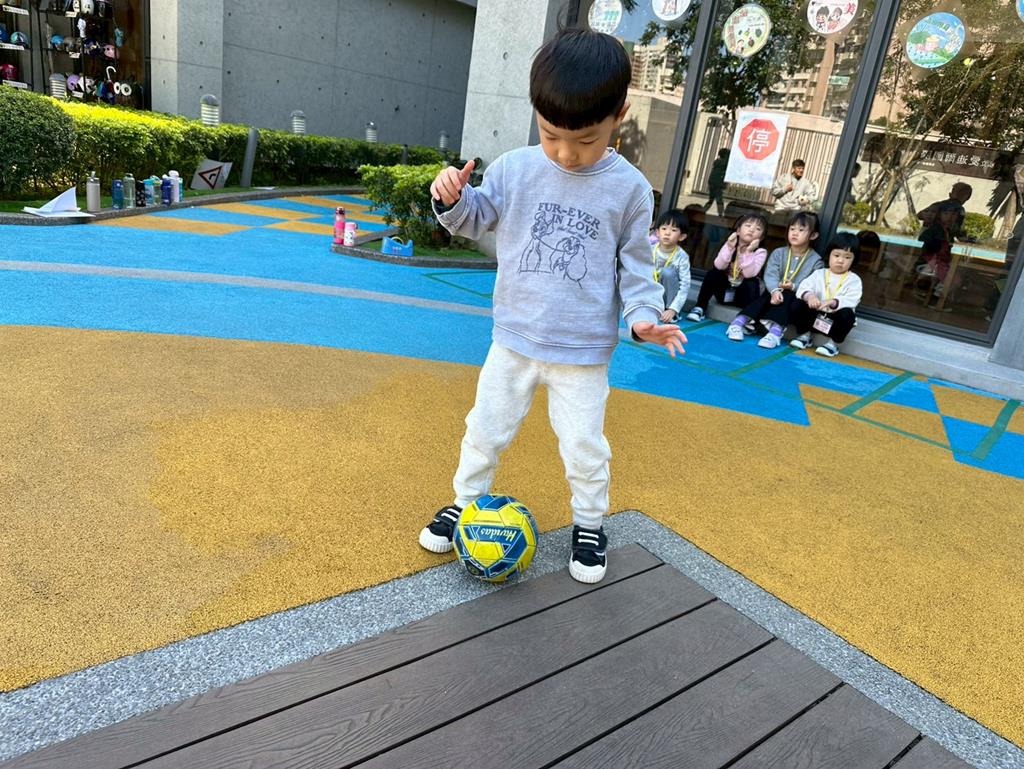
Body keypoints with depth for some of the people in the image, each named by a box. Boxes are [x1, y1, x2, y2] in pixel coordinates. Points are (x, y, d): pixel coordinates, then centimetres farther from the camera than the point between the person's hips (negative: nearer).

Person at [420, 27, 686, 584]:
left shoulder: (630, 188, -7)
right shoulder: (514, 169, -4)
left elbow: (635, 265, 0)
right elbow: (476, 221, 8)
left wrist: (642, 315, -16)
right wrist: (452, 200, -14)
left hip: (583, 352, -2)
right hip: (514, 340, 2)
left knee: (584, 447, 9)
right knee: (486, 430, 15)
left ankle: (589, 523, 33)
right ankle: (466, 502, 39)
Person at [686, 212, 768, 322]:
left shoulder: (760, 252, -12)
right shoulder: (730, 245, -5)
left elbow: (749, 274, -26)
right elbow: (719, 267, -20)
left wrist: (749, 252, -33)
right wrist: (729, 248, -30)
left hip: (743, 293, -2)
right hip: (725, 289, 2)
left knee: (751, 284, -33)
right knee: (712, 273, -22)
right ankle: (700, 308, -14)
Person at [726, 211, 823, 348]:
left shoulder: (816, 261, 0)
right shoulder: (778, 253, 4)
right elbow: (770, 275, -12)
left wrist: (794, 287, -24)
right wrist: (775, 290, -31)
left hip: (795, 296, -2)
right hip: (775, 292, 2)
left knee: (786, 297, -33)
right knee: (763, 298, -28)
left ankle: (775, 331, -53)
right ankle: (738, 322, -43)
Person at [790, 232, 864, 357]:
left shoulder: (854, 280, -1)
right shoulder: (819, 273, 5)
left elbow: (851, 301, -17)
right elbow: (804, 286, -10)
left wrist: (833, 302, -38)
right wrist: (809, 296, -35)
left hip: (835, 319, -2)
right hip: (815, 315, 2)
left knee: (847, 314, -34)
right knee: (797, 305, -19)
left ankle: (833, 342, -11)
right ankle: (805, 334, 2)